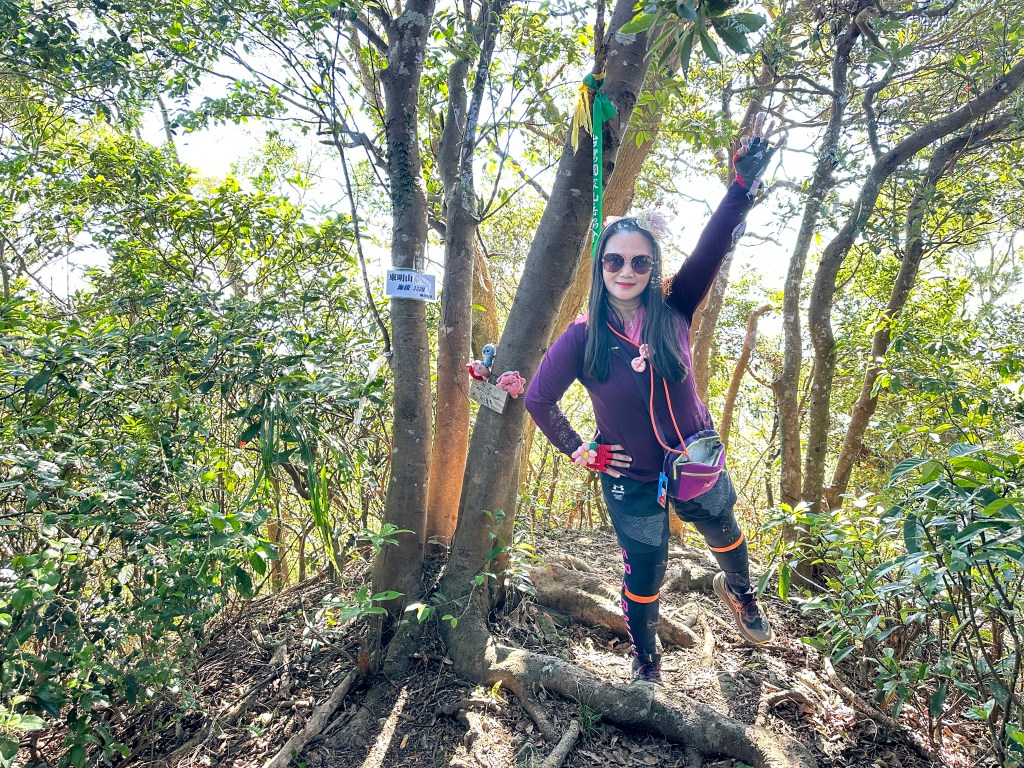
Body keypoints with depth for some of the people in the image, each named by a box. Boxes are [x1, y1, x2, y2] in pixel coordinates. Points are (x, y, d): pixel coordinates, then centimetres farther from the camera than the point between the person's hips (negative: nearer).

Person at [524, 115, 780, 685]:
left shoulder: (673, 312, -14)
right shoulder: (583, 337, -18)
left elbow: (712, 249, -28)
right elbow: (539, 400, -7)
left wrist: (744, 185, -39)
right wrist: (581, 452, -5)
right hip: (633, 482, -2)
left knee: (725, 534, 28)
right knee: (643, 579, 12)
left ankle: (739, 591, 65)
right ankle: (646, 659, 43)